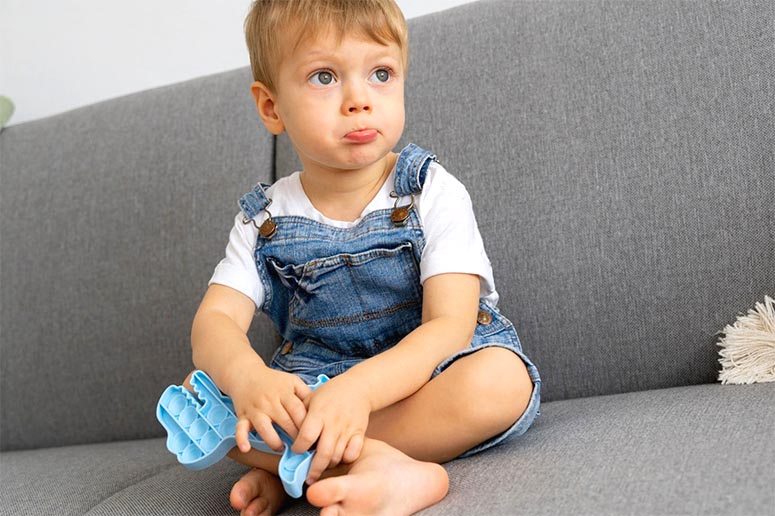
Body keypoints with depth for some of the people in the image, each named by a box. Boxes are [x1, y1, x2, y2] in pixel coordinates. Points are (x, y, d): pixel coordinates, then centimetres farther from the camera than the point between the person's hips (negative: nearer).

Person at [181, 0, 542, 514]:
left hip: (423, 374, -2)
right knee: (197, 392, -18)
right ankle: (378, 466, -30)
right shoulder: (265, 220, 0)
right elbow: (215, 320, -10)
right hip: (313, 389, 2)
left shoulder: (432, 193, -11)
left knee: (499, 378, -34)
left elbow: (449, 327, -21)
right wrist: (247, 377, -36)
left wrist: (359, 388, -40)